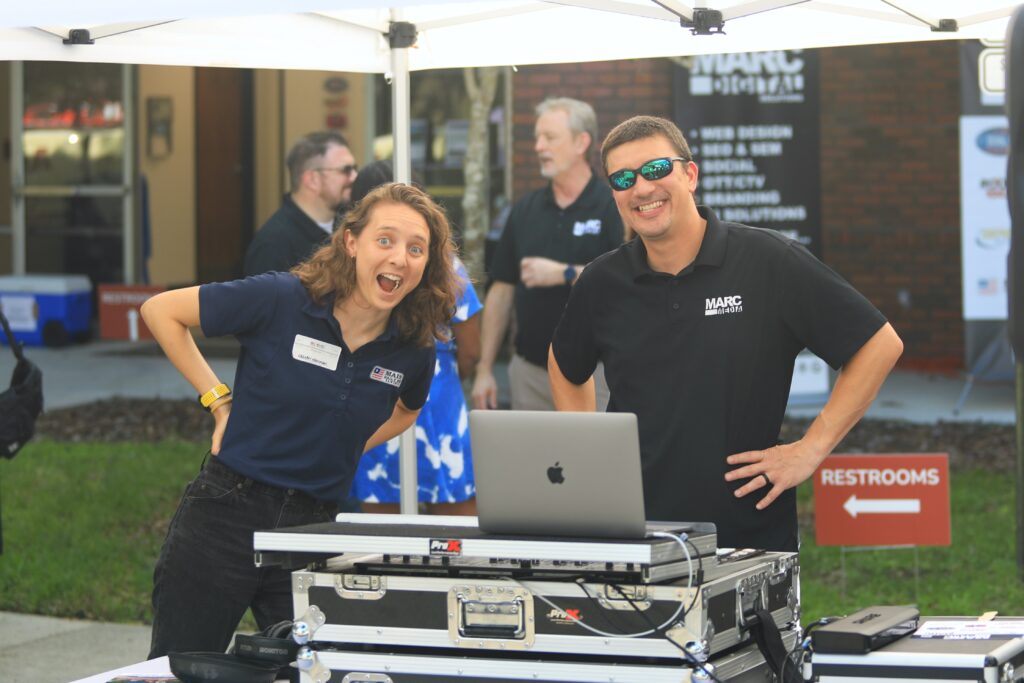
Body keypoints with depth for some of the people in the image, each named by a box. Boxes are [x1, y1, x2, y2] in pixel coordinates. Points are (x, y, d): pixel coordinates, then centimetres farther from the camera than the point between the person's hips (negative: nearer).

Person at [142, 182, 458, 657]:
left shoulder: (414, 348, -1)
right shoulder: (280, 300, -13)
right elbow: (160, 311, -3)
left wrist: (343, 447, 8)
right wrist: (219, 401, -4)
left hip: (314, 524, 4)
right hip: (228, 511, -3)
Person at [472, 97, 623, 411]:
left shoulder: (615, 206, -4)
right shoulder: (525, 209, 11)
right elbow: (502, 291, 12)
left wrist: (564, 274, -17)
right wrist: (484, 369, 8)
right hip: (530, 371, 4)